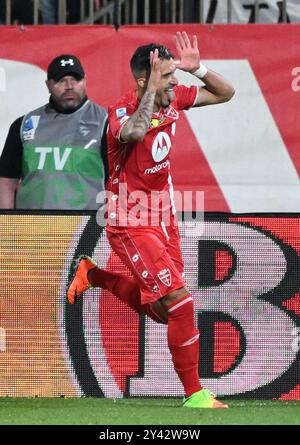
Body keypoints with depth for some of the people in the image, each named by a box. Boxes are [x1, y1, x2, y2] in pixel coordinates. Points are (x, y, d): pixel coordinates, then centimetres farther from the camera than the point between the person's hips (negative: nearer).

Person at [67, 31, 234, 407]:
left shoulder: (173, 98, -1)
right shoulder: (122, 112, -22)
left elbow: (225, 93, 10)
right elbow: (134, 132, -47)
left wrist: (197, 69, -9)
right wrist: (152, 87, -40)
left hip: (163, 219, 8)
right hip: (131, 223, -8)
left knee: (160, 311, 16)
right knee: (180, 301, -16)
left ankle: (93, 274, 34)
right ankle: (194, 395, -6)